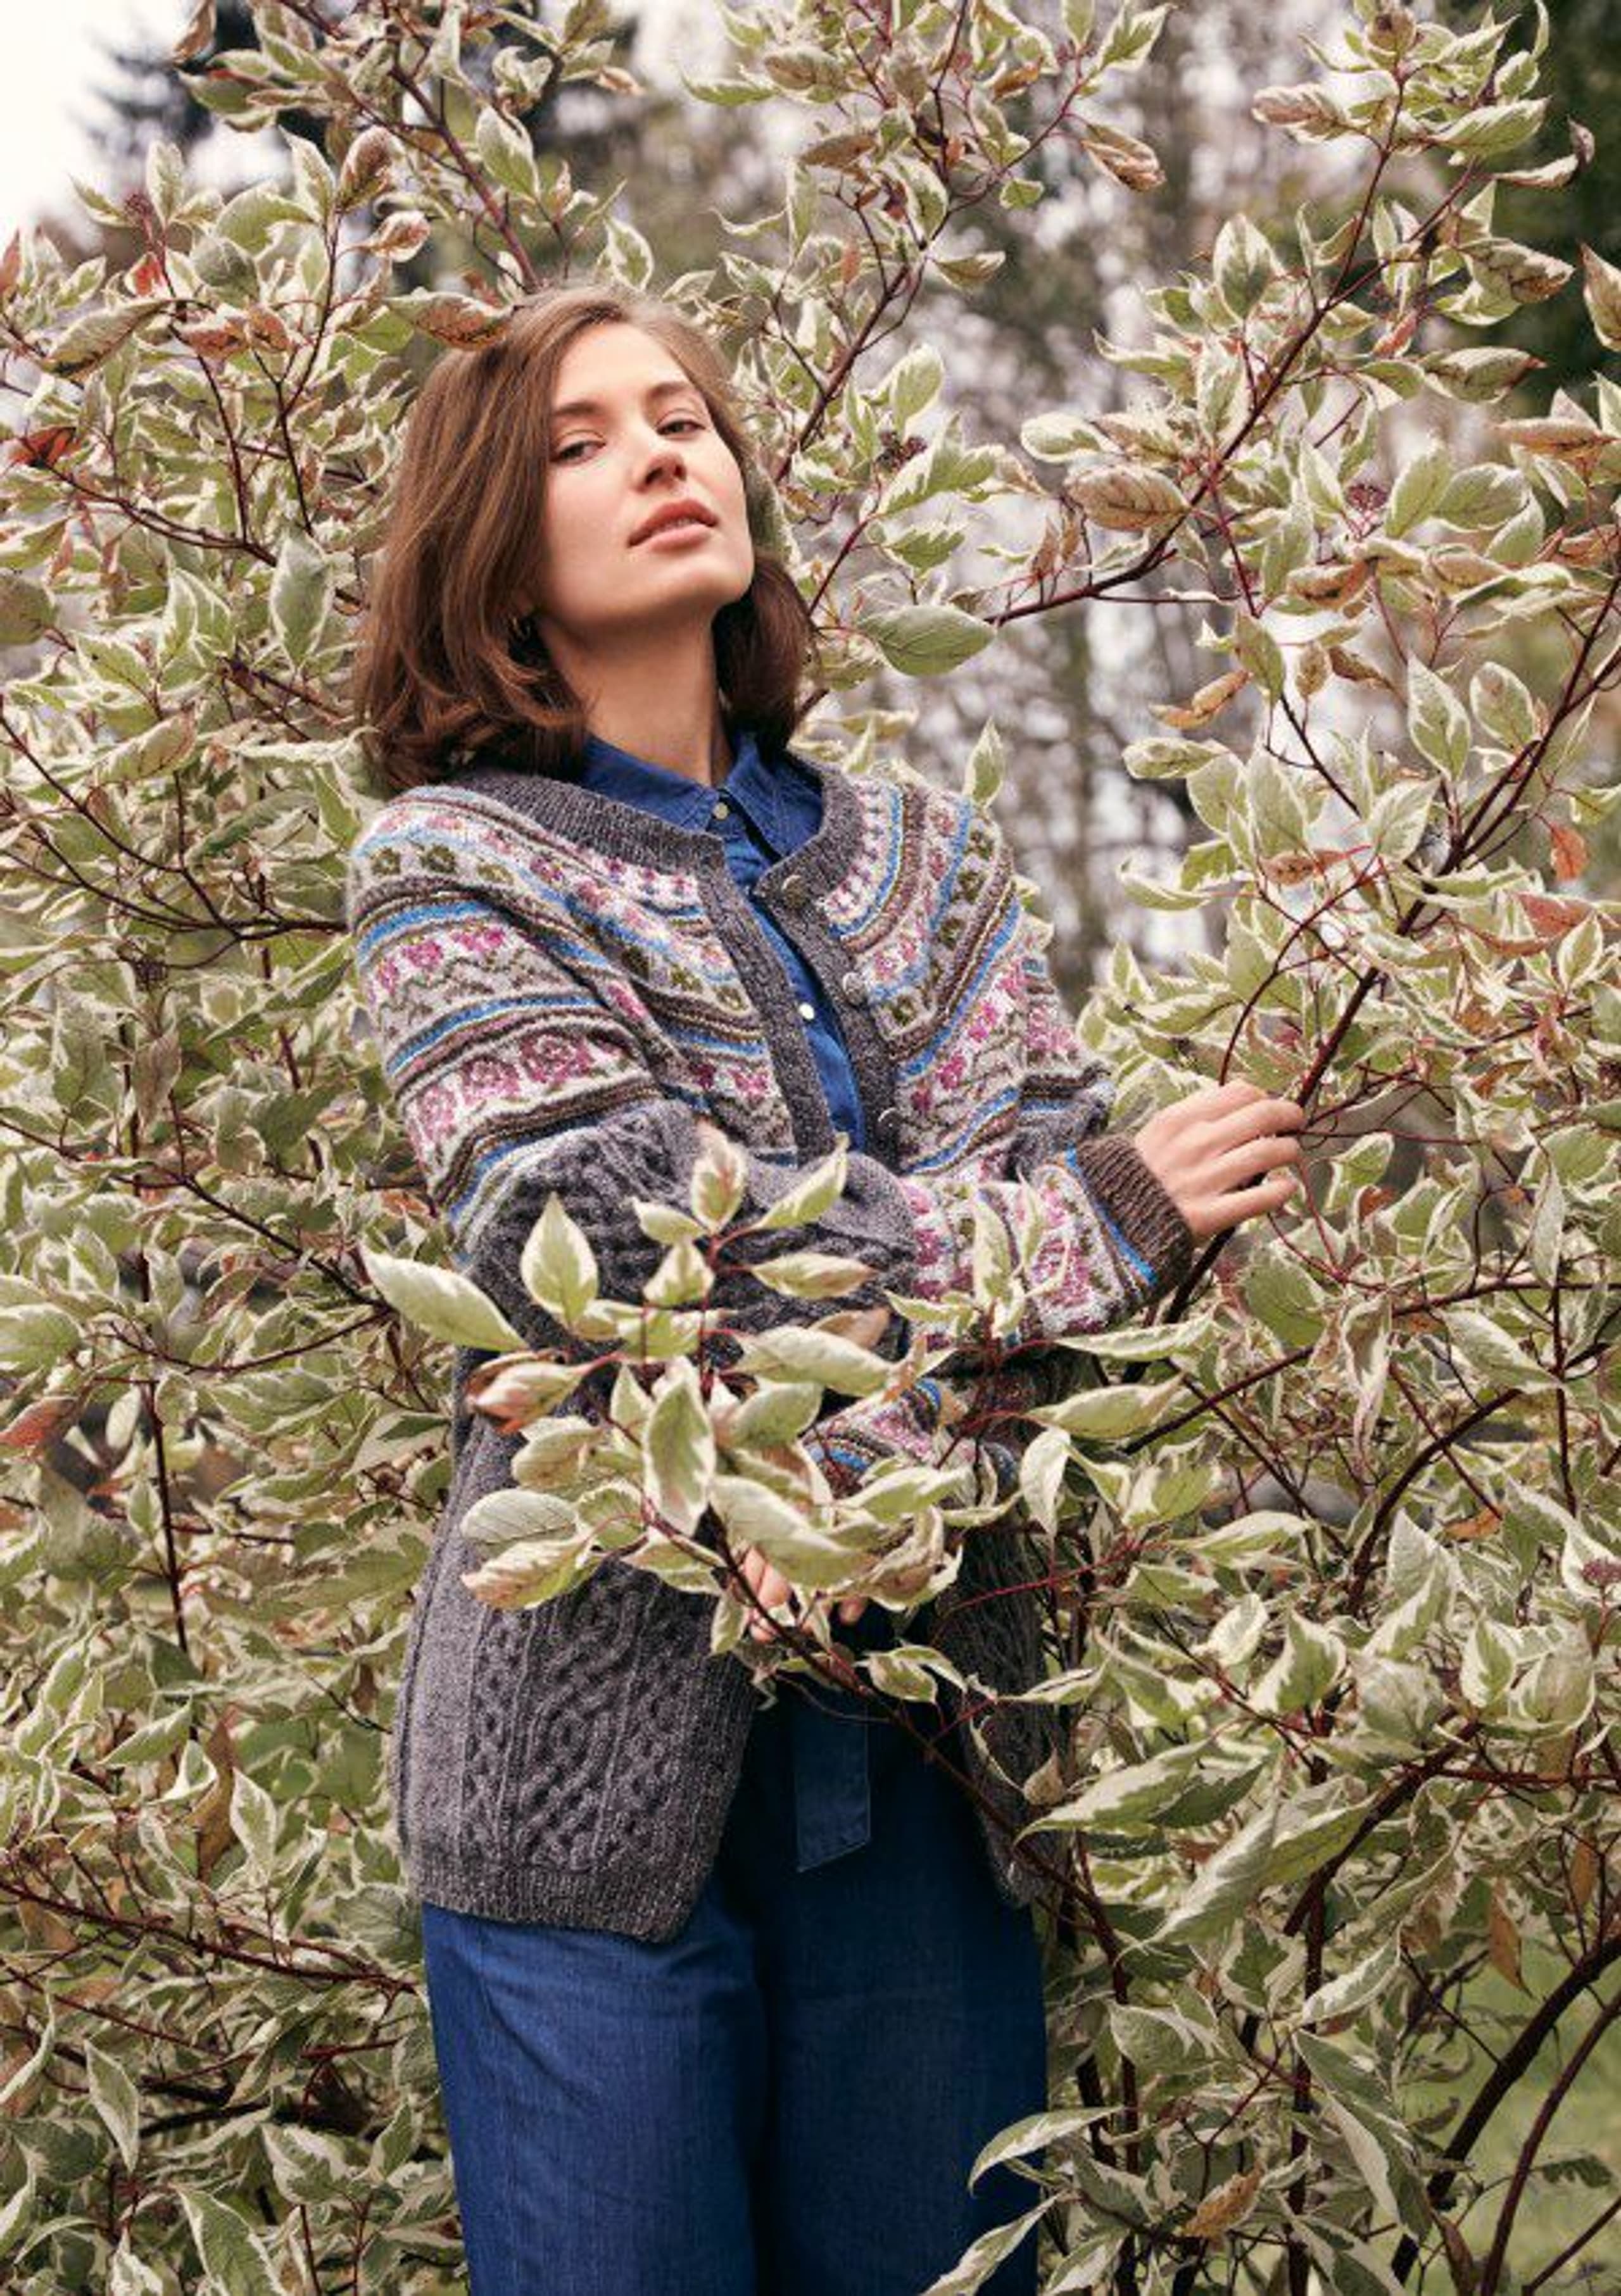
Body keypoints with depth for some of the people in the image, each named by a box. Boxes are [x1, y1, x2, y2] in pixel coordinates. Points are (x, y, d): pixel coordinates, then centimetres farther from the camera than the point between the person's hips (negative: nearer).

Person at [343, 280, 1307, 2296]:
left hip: (924, 1725, 4)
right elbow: (593, 1229, -16)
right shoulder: (452, 866, 0)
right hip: (605, 1731, -4)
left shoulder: (921, 855, 13)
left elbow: (1050, 1160, -1)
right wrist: (1082, 1229, -18)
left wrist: (874, 1462, -21)